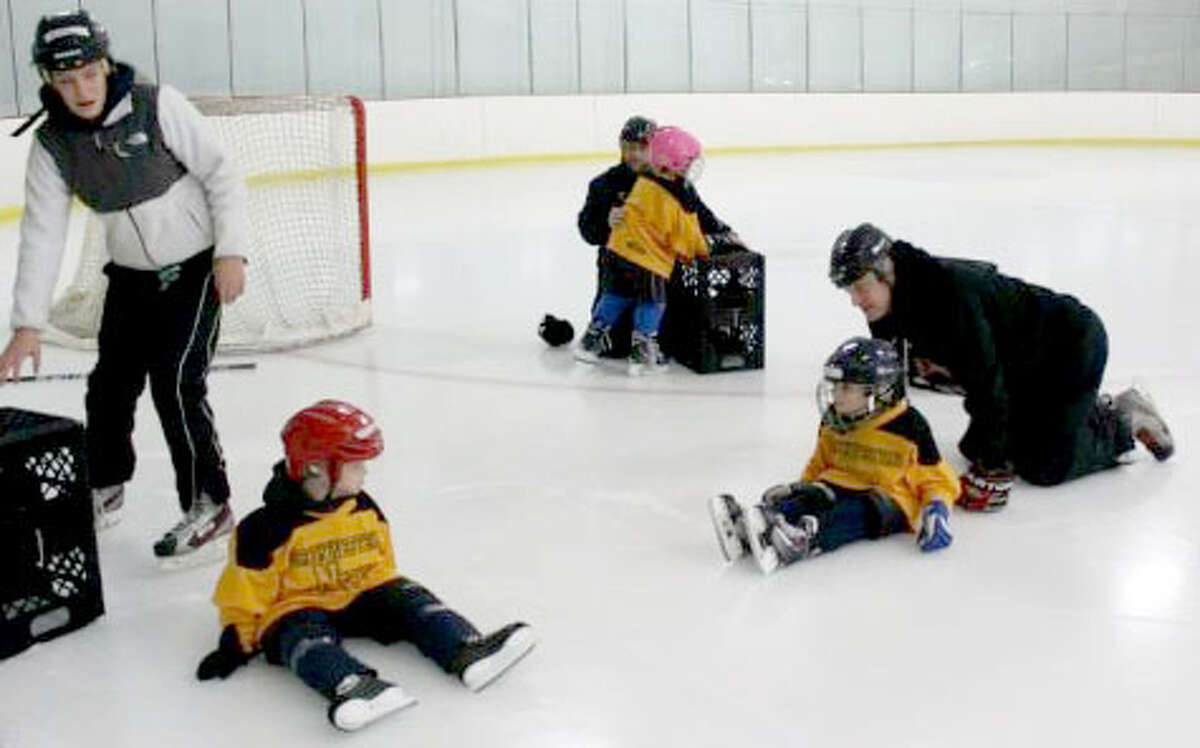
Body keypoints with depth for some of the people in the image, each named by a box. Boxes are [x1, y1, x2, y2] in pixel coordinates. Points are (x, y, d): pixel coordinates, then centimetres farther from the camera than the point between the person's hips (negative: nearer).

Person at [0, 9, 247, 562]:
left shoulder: (157, 106, -19)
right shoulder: (51, 145, -7)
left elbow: (221, 173, -13)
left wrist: (230, 251, -17)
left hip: (196, 265, -5)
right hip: (131, 274, 5)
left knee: (175, 382, -12)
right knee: (109, 384, 10)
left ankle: (208, 506, 0)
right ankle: (104, 490, 34)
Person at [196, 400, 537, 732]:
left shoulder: (365, 510, 3)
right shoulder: (270, 527, -15)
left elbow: (381, 567, 19)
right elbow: (244, 589, -10)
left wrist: (394, 600, 20)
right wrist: (236, 641, -12)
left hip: (359, 598, 6)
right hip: (296, 608, -5)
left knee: (408, 597, -14)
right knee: (306, 633, -35)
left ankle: (467, 651, -33)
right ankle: (350, 685, -64)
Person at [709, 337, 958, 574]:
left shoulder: (909, 426, -8)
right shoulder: (832, 422, 8)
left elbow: (936, 479, -2)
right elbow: (820, 465, 24)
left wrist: (937, 508, -18)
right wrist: (800, 486, 9)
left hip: (890, 499, -5)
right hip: (839, 486, 5)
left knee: (856, 513, -38)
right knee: (809, 498, -27)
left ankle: (804, 540, -67)